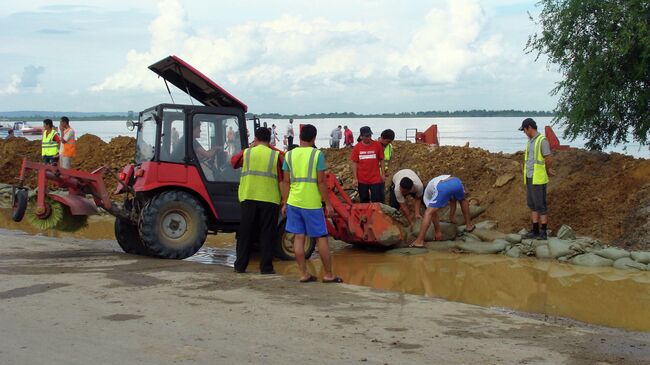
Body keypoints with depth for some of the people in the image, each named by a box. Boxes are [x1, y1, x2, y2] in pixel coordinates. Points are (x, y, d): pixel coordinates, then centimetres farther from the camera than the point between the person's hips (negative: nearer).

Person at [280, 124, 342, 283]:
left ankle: (303, 274, 9)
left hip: (293, 202, 4)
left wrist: (285, 203, 12)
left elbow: (286, 182, 5)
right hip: (312, 203, -4)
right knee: (321, 238, 5)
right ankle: (328, 275, 9)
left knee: (299, 237, 7)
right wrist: (328, 203, -3)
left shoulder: (290, 155, 4)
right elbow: (321, 182, -10)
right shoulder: (317, 154, -7)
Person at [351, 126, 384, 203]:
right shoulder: (357, 147, -3)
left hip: (375, 179, -1)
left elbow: (381, 160, 2)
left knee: (377, 202, 0)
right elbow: (354, 163, 1)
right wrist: (355, 178, -2)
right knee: (364, 202, 14)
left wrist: (382, 174, 1)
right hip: (362, 180, 2)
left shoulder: (377, 145, -5)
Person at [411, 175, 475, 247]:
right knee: (462, 200, 39)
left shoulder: (427, 193, 33)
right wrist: (452, 217, 55)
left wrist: (438, 231, 30)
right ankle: (469, 225, 45)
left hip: (442, 188, -4)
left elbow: (434, 214, 27)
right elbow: (452, 200, 50)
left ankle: (419, 241, -4)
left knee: (428, 213, 3)